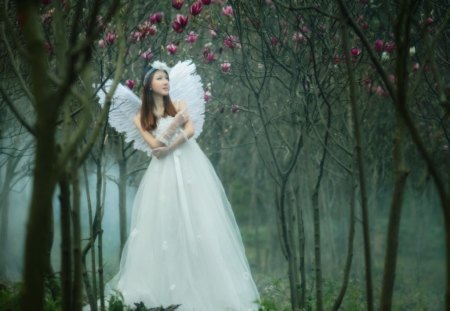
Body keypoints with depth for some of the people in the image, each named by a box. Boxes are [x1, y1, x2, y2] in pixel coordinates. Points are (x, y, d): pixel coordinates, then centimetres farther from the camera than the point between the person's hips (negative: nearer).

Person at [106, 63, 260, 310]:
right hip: (164, 171, 0)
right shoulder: (140, 118, 8)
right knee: (164, 223, -5)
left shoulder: (178, 105, 11)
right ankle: (168, 285, -1)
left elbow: (190, 130, -4)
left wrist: (169, 148, -15)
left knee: (198, 219, -5)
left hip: (190, 164, 0)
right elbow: (155, 145, -5)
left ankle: (210, 284, -3)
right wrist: (176, 121, -9)